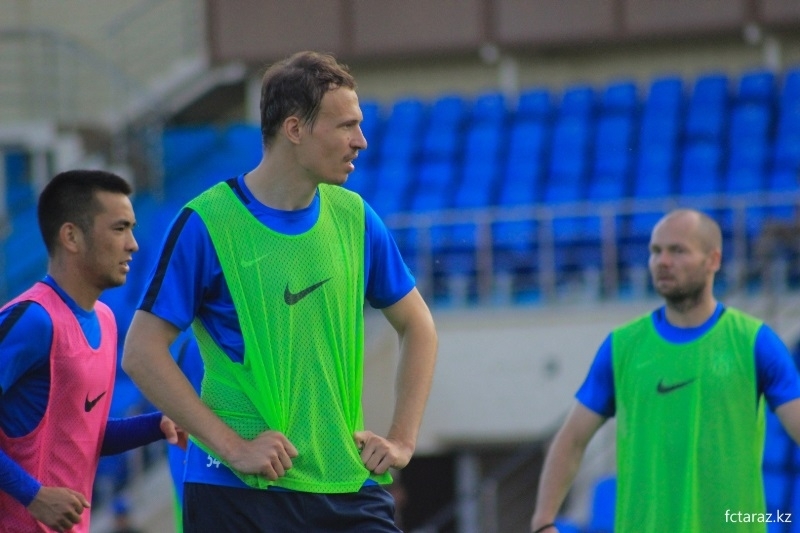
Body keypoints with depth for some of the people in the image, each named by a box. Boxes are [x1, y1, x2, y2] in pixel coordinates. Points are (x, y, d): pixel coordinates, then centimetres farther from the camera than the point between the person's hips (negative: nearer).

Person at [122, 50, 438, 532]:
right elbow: (142, 353, -8)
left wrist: (402, 440, 7)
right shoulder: (207, 224, -7)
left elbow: (417, 326, 19)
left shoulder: (354, 218, 8)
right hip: (238, 493, -4)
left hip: (349, 489, 4)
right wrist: (233, 447, -13)